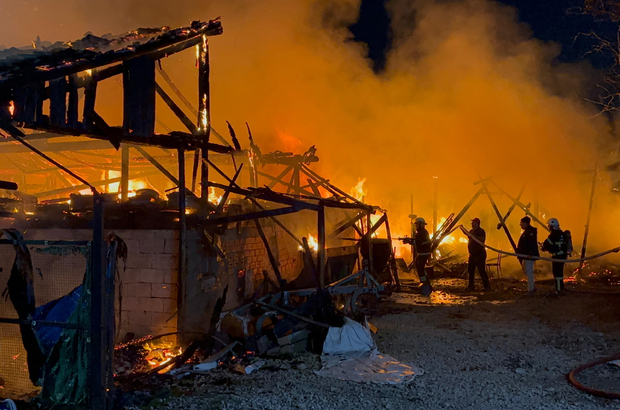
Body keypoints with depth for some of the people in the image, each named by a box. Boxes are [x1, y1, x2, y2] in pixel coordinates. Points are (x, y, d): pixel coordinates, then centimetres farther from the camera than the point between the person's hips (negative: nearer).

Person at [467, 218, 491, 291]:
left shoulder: (481, 231, -12)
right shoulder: (472, 231, 16)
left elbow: (483, 239, -29)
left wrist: (474, 236, -29)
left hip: (480, 254, -9)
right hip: (472, 254, 9)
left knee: (482, 271, -10)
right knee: (470, 270, 11)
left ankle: (487, 286, -5)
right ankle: (471, 286, 18)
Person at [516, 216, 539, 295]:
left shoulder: (530, 232, -16)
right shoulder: (527, 231, 17)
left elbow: (533, 244, -25)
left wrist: (531, 254, -32)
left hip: (529, 255, -11)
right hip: (525, 255, 11)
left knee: (528, 272, -7)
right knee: (526, 271, 16)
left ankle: (530, 290, -3)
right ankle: (532, 287, 24)